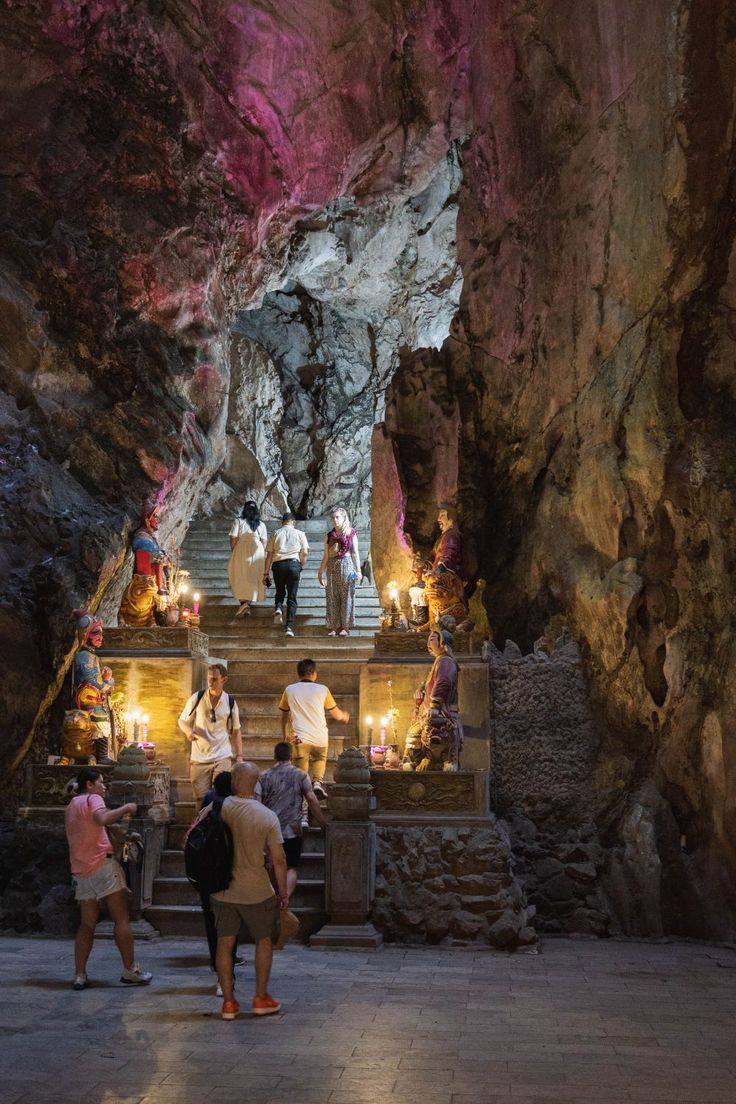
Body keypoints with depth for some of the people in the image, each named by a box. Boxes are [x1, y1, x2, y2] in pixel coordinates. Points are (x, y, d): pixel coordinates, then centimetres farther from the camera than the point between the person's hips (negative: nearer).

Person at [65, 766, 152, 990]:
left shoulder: (71, 807, 23)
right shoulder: (92, 799, -4)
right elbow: (102, 818, -25)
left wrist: (118, 817, 19)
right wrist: (126, 808, -13)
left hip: (81, 871, 8)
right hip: (103, 864, -8)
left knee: (87, 924, 9)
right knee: (122, 919, -2)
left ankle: (79, 975, 3)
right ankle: (130, 970, -1)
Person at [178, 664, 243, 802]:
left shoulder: (231, 703, 1)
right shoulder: (197, 698, -2)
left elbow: (236, 731, 10)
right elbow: (182, 721, 8)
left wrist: (239, 756, 3)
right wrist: (188, 731, -15)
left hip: (222, 757, 0)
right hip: (199, 758, 0)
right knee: (201, 799, 4)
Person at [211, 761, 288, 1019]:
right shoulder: (267, 816, -11)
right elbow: (278, 859, -10)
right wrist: (283, 891, 2)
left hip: (222, 889, 1)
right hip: (256, 891, -1)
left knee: (224, 944, 10)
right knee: (264, 940, 16)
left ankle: (228, 1002, 13)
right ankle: (261, 998, 18)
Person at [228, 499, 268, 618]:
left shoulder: (238, 522, -3)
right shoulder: (261, 524, 4)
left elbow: (233, 538, -7)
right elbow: (264, 542, 2)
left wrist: (233, 550, 7)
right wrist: (262, 555, 12)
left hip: (241, 551, -2)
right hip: (257, 553, 2)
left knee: (240, 578, 7)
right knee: (254, 577, 10)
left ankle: (243, 602, -7)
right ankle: (248, 602, 7)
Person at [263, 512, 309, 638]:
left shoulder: (275, 534, 12)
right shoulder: (300, 533, 11)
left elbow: (269, 555, 7)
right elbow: (305, 553, 2)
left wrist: (266, 573, 9)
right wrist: (300, 567, 15)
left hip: (278, 564, 1)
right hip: (293, 564, -1)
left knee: (280, 592, 20)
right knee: (292, 597, 3)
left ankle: (278, 608, -12)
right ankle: (289, 627, -6)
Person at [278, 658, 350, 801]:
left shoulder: (289, 690, 6)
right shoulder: (322, 689, 2)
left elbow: (284, 715, 17)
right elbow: (336, 714, 10)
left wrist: (285, 734, 33)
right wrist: (344, 716, 34)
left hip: (301, 739, 0)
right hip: (320, 738, 1)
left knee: (301, 771, 9)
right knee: (320, 759, 27)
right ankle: (317, 781, 4)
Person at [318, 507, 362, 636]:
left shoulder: (351, 533, 5)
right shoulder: (329, 535, 12)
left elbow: (355, 553, 4)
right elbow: (326, 556, 12)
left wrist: (358, 571, 0)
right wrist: (321, 572, 8)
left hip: (346, 564, -3)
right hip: (332, 566, 3)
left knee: (346, 596, -2)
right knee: (332, 597, 1)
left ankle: (345, 627, 1)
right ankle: (333, 627, 4)